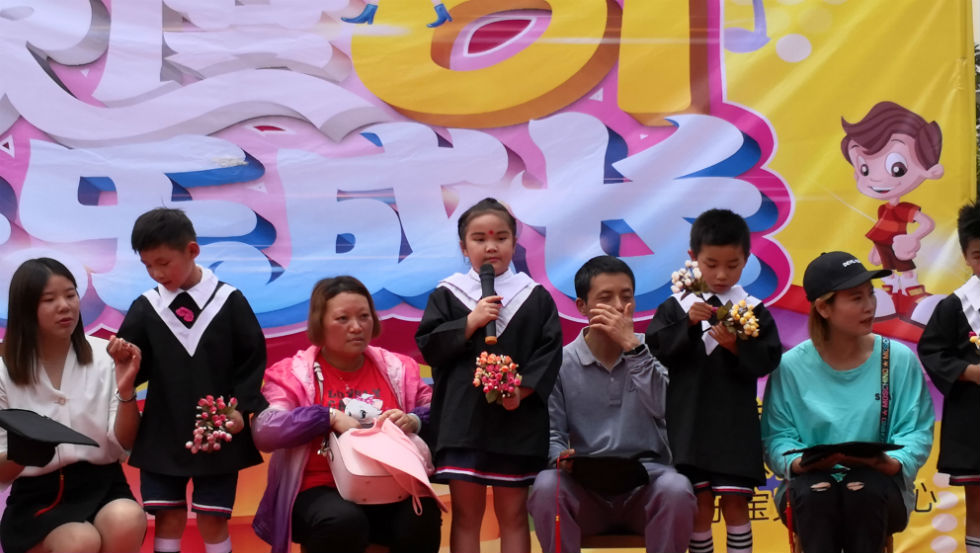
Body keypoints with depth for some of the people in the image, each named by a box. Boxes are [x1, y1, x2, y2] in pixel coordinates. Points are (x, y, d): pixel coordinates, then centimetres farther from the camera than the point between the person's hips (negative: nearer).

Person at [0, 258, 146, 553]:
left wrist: (126, 389, -17)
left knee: (127, 522, -34)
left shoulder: (104, 356, 1)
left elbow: (124, 444, -1)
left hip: (101, 485, 1)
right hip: (37, 498, -1)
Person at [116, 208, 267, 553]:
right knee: (167, 518, 6)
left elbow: (252, 359, -2)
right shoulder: (145, 307, 0)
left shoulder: (229, 301, -5)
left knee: (213, 520, 4)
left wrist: (242, 407, -10)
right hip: (162, 434, 2)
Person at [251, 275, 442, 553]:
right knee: (343, 522, -36)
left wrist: (413, 422, -13)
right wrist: (330, 417, -20)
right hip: (322, 491, -2)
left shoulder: (398, 369, 13)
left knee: (422, 519, -30)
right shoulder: (292, 374, 3)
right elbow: (264, 431, -11)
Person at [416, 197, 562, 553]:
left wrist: (522, 389, -14)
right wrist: (470, 322, -12)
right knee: (466, 514, 4)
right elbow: (428, 346, -1)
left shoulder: (535, 296, 5)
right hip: (462, 420, 0)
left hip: (517, 421, 0)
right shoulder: (447, 294, 5)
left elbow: (550, 351, 0)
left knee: (513, 514, 8)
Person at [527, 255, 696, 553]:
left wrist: (632, 345, -16)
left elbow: (661, 407, -12)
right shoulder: (562, 363, 5)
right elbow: (553, 433, 4)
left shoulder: (650, 350, 7)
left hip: (646, 477, 0)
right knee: (546, 487, -32)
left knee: (677, 490, -33)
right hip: (587, 485, 0)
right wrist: (561, 457, -19)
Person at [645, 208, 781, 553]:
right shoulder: (676, 307, 2)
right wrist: (688, 325, -18)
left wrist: (736, 347, -21)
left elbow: (767, 361, -5)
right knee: (699, 505, 5)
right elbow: (655, 352, -7)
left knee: (735, 503, 2)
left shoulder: (754, 311, 2)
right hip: (688, 426, 0)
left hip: (735, 427, 0)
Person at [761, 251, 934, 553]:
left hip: (878, 486, 0)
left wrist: (892, 463, -22)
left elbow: (917, 431, -1)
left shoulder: (899, 360, 1)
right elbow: (778, 437, 0)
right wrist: (801, 462, -23)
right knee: (813, 489, -34)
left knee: (865, 487, -34)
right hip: (812, 486, 0)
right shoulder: (791, 366, 0)